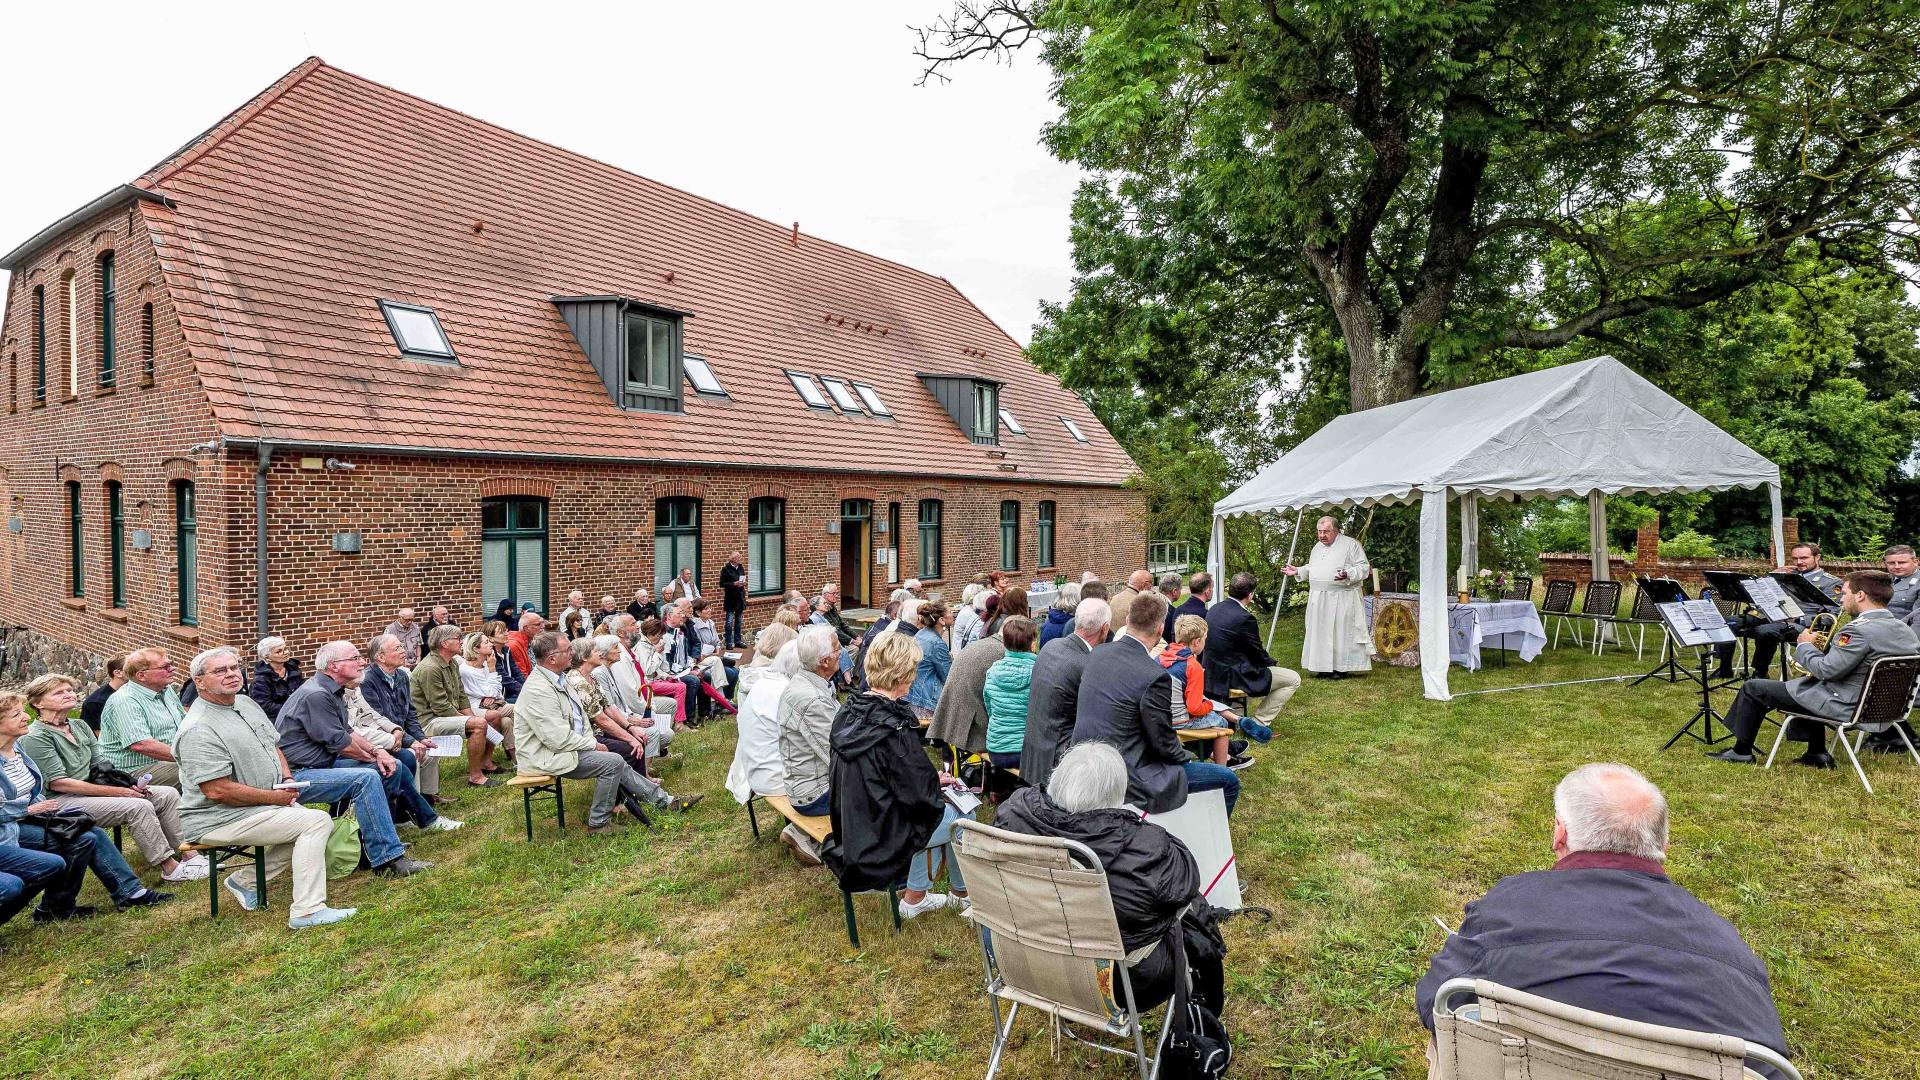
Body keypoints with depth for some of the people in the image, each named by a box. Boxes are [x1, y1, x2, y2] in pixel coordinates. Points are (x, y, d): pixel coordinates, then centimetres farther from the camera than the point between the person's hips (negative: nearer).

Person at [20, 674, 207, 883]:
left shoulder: (80, 727, 13)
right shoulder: (35, 738, -11)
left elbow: (99, 765, 15)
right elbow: (58, 782, -17)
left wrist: (125, 783, -5)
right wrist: (115, 791, -19)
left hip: (90, 788, 8)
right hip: (61, 801, -8)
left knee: (168, 794, -8)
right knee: (139, 807, -28)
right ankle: (170, 868, -21)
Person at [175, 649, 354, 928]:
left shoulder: (246, 703, 9)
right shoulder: (200, 731, -20)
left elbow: (273, 745, 20)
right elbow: (217, 790, -25)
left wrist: (287, 778, 3)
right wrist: (274, 797, -17)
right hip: (219, 820, -9)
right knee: (317, 821, -20)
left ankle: (245, 881, 11)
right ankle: (307, 912, -19)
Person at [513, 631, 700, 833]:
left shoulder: (557, 679, 7)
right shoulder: (538, 690, -25)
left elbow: (578, 718, 15)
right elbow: (559, 740, -25)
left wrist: (590, 742, 1)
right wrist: (592, 745, -12)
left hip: (569, 745, 10)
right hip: (546, 758, -10)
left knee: (616, 764, 6)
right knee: (613, 762, -16)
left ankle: (665, 801, 12)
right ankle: (598, 823, -2)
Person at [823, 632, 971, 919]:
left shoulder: (849, 712, -4)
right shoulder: (894, 728, -29)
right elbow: (921, 795, -22)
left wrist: (930, 779, 8)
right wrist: (937, 783, 1)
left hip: (850, 827, 8)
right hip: (882, 836, -8)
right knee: (962, 815, 11)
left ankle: (915, 897, 35)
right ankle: (962, 894, 33)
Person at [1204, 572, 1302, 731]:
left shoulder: (1214, 609, 2)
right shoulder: (1244, 618, -24)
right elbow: (1258, 654, -11)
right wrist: (1273, 663, 10)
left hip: (1213, 674, 9)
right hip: (1232, 678, -9)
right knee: (1293, 679, 3)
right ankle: (1260, 723, 6)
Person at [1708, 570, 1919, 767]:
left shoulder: (1860, 630, -26)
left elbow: (1826, 670, -27)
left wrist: (1805, 645, -9)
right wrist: (1828, 647, 15)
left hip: (1844, 706, -9)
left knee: (1752, 688, 2)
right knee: (1808, 684, 37)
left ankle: (1742, 751, 15)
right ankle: (1817, 753, 32)